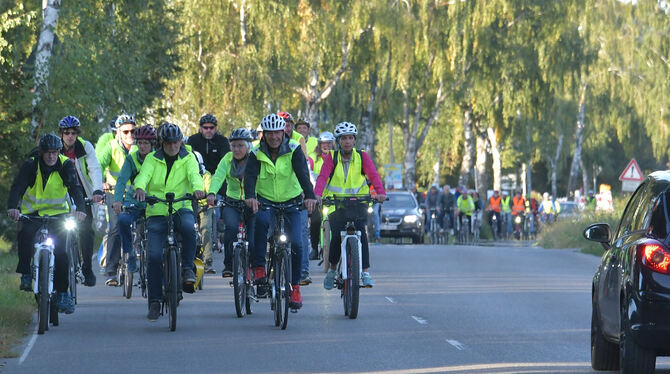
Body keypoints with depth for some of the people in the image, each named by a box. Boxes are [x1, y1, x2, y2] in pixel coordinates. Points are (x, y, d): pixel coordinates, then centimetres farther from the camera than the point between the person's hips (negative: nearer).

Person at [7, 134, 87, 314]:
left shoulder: (66, 165, -7)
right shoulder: (30, 165, -9)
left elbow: (76, 188, -18)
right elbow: (17, 187, -21)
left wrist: (80, 209, -37)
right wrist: (12, 207, -40)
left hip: (58, 213, 0)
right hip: (32, 213, 0)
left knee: (61, 251, -15)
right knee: (25, 234, -32)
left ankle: (63, 294, -4)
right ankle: (26, 275, -19)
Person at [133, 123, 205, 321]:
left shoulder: (188, 159, 5)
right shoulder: (152, 159, 6)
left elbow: (194, 174, -15)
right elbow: (144, 174, -14)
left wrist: (197, 189, -38)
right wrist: (140, 188, -37)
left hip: (181, 208, -1)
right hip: (156, 211, 1)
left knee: (188, 227, -36)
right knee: (154, 255, -10)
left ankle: (188, 268, -17)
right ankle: (154, 301, -1)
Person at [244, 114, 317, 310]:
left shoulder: (294, 150, -9)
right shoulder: (257, 154, -6)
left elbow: (303, 173, -23)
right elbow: (250, 176, -21)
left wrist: (310, 196, -40)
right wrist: (250, 196, -42)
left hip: (291, 200, 0)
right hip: (265, 200, 0)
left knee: (296, 243, -11)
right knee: (262, 220, -35)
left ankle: (295, 286, 5)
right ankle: (258, 267, -28)